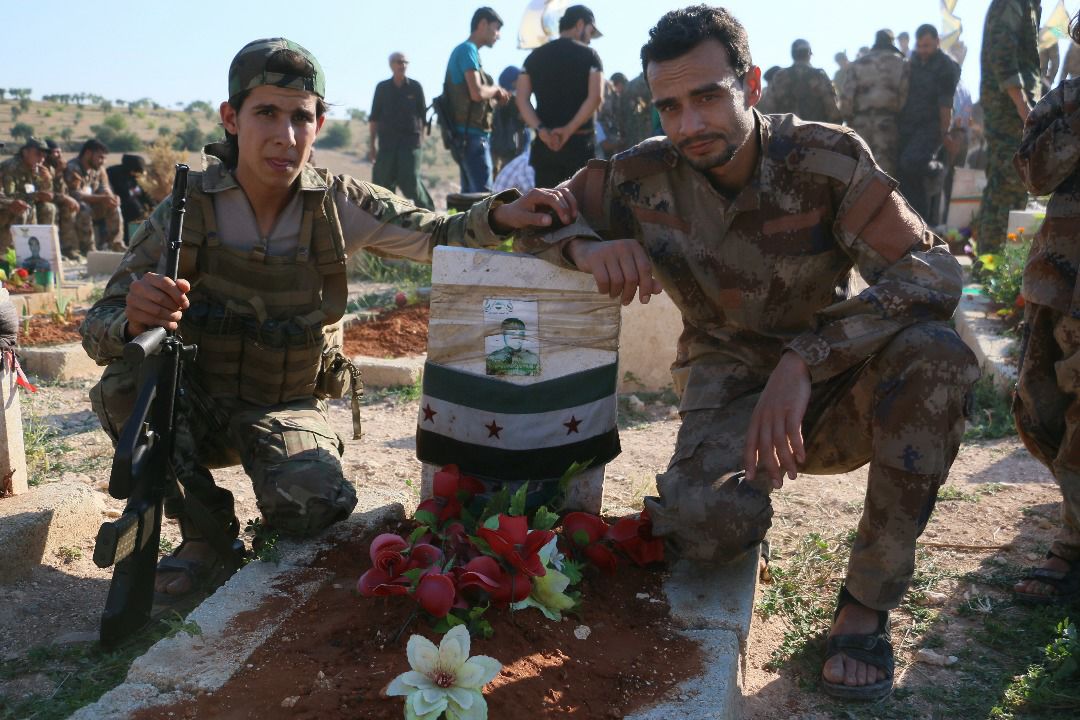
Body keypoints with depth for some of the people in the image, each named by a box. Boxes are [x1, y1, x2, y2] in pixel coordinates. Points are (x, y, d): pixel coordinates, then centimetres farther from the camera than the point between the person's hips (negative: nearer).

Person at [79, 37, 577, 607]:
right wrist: (133, 320, -41)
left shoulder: (340, 205, -11)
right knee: (122, 386, -30)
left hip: (287, 408, -1)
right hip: (196, 402, 1)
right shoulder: (187, 209, -14)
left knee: (310, 510, -30)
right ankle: (205, 530, -5)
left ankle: (289, 470, 9)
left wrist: (500, 215, -22)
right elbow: (99, 326, -16)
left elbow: (439, 237, 0)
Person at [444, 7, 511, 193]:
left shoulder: (465, 50, 18)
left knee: (470, 195, 11)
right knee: (483, 195, -12)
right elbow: (477, 93, -21)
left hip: (468, 135, 10)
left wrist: (495, 97, 9)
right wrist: (496, 90, -2)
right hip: (473, 135, -10)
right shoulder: (468, 50, -10)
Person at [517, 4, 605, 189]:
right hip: (579, 142, -3)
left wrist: (541, 130, -9)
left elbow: (522, 99, 0)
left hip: (544, 144, 3)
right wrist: (569, 129, -15)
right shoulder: (588, 55, -1)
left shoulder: (535, 56, 10)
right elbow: (595, 97, -14)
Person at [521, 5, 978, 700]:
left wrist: (803, 360, -37)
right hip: (732, 389, 0)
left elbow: (935, 271, -24)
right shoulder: (644, 177, -10)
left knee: (936, 352, -32)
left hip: (833, 385, 1)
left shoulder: (829, 159, -16)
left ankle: (867, 604, -17)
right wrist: (584, 246, -24)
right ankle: (750, 483, 10)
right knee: (707, 524, -32)